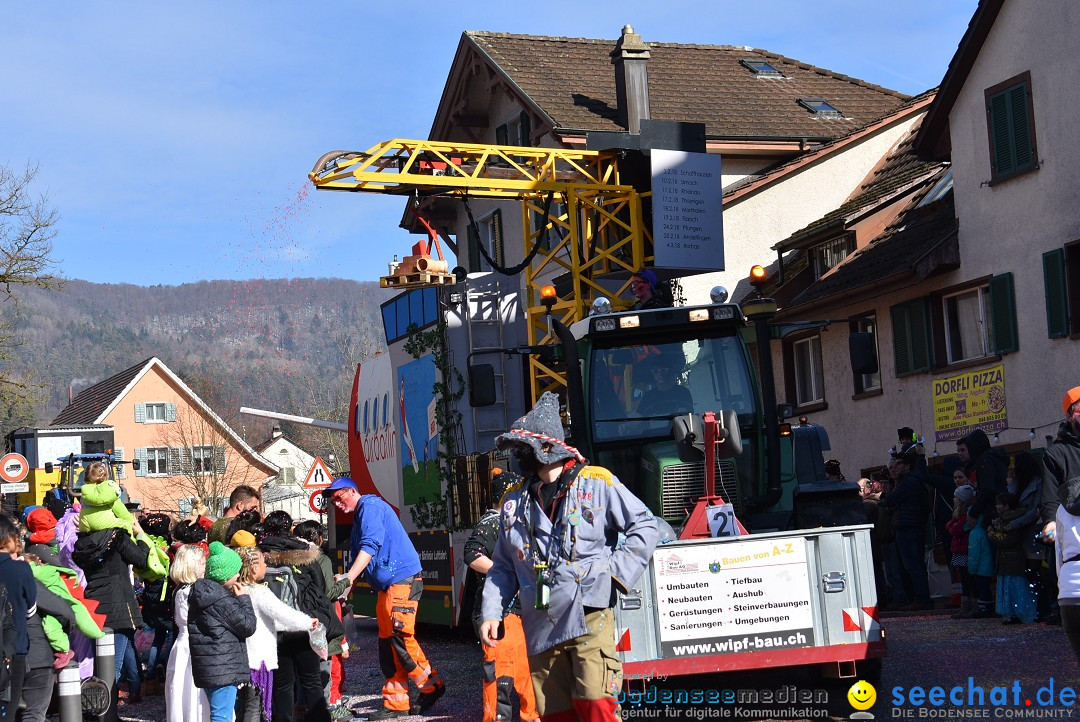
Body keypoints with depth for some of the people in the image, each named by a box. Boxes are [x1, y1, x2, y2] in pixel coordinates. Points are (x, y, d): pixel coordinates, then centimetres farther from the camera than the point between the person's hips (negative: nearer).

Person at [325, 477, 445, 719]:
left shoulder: (370, 506, -6)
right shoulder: (359, 517, 23)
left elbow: (370, 545, -19)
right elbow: (360, 557, 25)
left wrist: (348, 578, -24)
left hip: (402, 579, -10)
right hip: (386, 586, 10)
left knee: (400, 636, -18)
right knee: (387, 644, 6)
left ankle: (431, 685, -3)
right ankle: (396, 704, 8)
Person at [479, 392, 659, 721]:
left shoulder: (597, 483, 1)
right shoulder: (515, 499, 15)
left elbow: (645, 526, 4)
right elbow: (503, 566, 20)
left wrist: (616, 571, -7)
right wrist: (491, 613, 8)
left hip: (589, 617, -5)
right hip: (540, 628, 5)